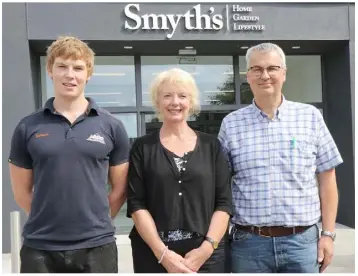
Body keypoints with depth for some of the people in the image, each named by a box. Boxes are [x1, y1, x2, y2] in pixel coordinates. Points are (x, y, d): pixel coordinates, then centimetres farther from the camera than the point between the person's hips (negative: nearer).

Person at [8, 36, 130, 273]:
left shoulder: (112, 126, 0)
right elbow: (22, 191, 7)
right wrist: (49, 222, 6)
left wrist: (96, 223, 4)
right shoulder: (27, 127, 1)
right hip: (39, 247, 1)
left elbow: (120, 188, 6)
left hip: (97, 246, 0)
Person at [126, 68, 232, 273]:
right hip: (153, 254, -1)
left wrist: (207, 247, -11)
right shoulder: (143, 147, 2)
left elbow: (224, 202, 1)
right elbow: (136, 204, -4)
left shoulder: (212, 146, 5)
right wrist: (162, 253, -14)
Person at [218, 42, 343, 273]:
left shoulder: (310, 116, 2)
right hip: (248, 242, 0)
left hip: (302, 240, 0)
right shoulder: (231, 124, 2)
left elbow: (326, 179, 5)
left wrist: (328, 233, 1)